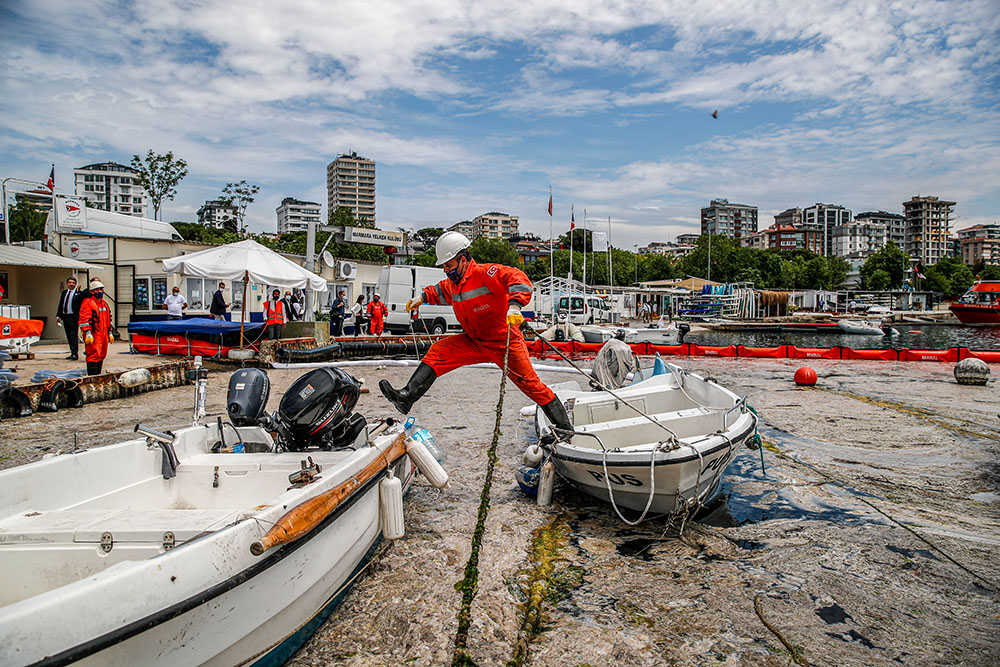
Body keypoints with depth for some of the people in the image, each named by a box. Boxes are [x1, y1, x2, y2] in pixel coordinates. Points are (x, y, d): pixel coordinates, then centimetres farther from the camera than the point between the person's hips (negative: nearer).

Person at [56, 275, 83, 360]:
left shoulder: (79, 293, -2)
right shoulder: (63, 292, 15)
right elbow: (60, 305, 16)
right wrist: (58, 316, 11)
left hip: (73, 317, -6)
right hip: (65, 317, 6)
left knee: (74, 336, -9)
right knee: (69, 337, 10)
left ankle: (75, 354, -9)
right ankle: (72, 353, 17)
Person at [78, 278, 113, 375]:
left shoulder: (104, 303, 19)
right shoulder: (87, 302, -6)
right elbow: (84, 319, -13)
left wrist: (109, 333, 24)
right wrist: (88, 333, -20)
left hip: (103, 336, 8)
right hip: (93, 335, -8)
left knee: (101, 356, 13)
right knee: (93, 356, -9)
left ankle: (98, 375, 22)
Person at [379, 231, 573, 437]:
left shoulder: (485, 273, -18)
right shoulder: (453, 283, 8)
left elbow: (518, 279, -32)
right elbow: (442, 292, 33)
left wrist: (514, 305, -47)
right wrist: (423, 298, 26)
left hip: (505, 342, -7)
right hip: (474, 342, 7)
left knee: (530, 383, -4)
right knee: (438, 352, -7)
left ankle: (564, 425, 12)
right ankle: (406, 397, -12)